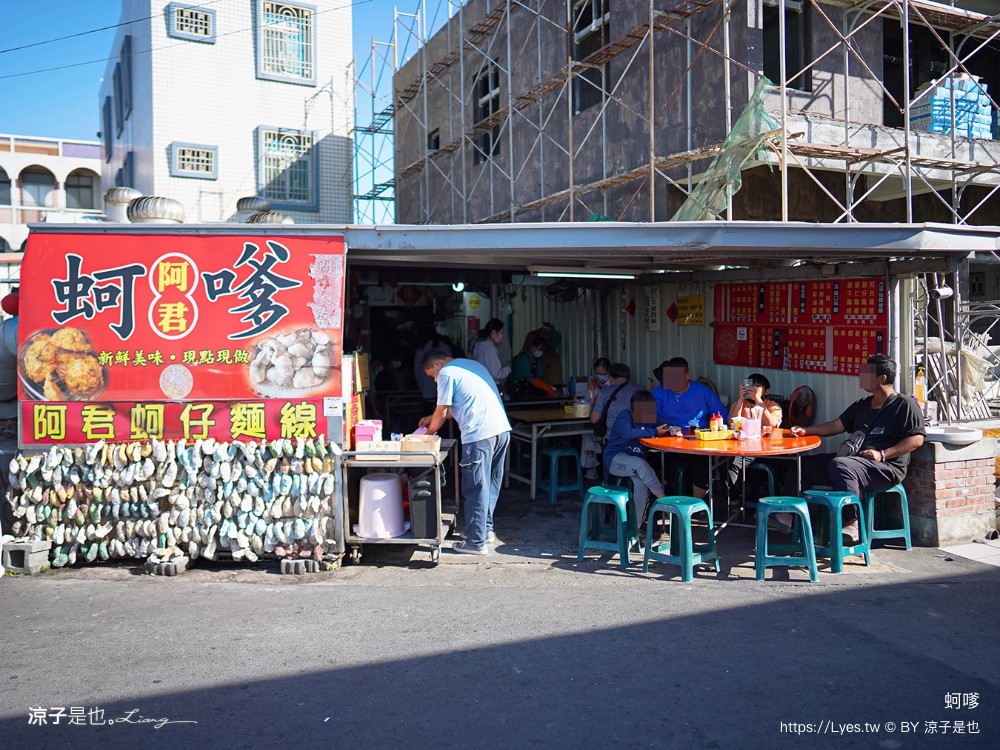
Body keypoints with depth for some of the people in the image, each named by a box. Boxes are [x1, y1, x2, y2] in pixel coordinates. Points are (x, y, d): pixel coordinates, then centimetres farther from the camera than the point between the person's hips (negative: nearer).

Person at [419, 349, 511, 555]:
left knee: (476, 489, -1)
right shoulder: (472, 364, 25)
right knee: (491, 485, 18)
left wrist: (428, 434, 19)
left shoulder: (446, 373, -2)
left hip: (480, 435, -9)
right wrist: (433, 418, 34)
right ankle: (487, 530, 28)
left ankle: (476, 542, 3)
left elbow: (441, 413, 1)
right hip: (502, 429, 9)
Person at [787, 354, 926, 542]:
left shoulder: (904, 405, -3)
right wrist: (806, 431, 9)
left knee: (839, 465, -36)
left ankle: (851, 522, -33)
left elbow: (917, 439, -12)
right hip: (853, 460, 8)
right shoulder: (861, 405, 21)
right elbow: (836, 425, 21)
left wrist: (883, 454, -19)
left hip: (887, 467, -8)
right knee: (804, 464, -2)